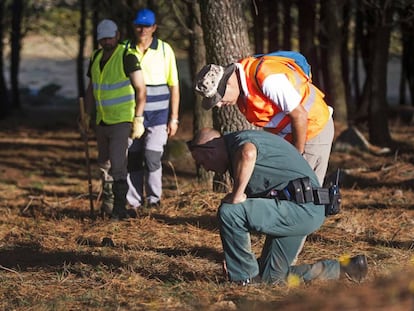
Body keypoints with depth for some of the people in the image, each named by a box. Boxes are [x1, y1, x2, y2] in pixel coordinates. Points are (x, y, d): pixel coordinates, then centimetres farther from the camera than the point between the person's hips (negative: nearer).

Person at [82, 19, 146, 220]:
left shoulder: (127, 57, -10)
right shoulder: (96, 58, 11)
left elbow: (140, 89, -11)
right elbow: (91, 89, 21)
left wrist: (138, 119, -16)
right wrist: (87, 116, 16)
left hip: (122, 120, -7)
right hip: (102, 120, 7)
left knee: (117, 165, -13)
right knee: (104, 164, 14)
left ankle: (120, 209, -10)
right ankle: (107, 202, 28)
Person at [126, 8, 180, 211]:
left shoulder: (164, 50, 1)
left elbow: (174, 86, 4)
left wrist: (174, 118, 1)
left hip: (158, 114, -2)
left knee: (152, 156, -12)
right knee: (133, 159, 1)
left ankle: (154, 198, 4)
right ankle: (134, 201, 11)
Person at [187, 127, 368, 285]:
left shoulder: (239, 140, -10)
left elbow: (248, 154, -39)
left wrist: (236, 195, -26)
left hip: (302, 208, -11)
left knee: (229, 212, -20)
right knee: (272, 278, 14)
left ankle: (244, 279, -7)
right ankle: (342, 269, 19)